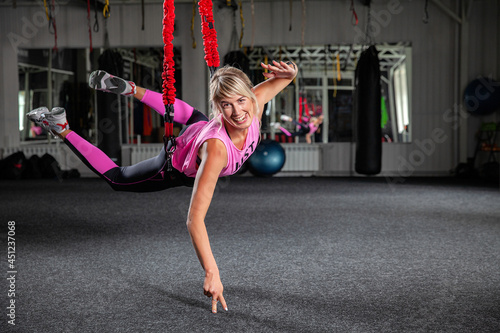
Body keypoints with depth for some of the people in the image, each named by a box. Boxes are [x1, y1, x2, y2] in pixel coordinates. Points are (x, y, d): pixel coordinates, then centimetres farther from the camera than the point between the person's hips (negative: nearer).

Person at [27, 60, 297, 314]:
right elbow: (194, 219, -52)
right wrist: (211, 273, -57)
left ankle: (129, 89, 49)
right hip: (175, 170, -5)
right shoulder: (217, 149, -51)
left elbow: (282, 78, -12)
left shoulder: (253, 105, -36)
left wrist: (289, 72, -36)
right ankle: (61, 128, 28)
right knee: (115, 177, 20)